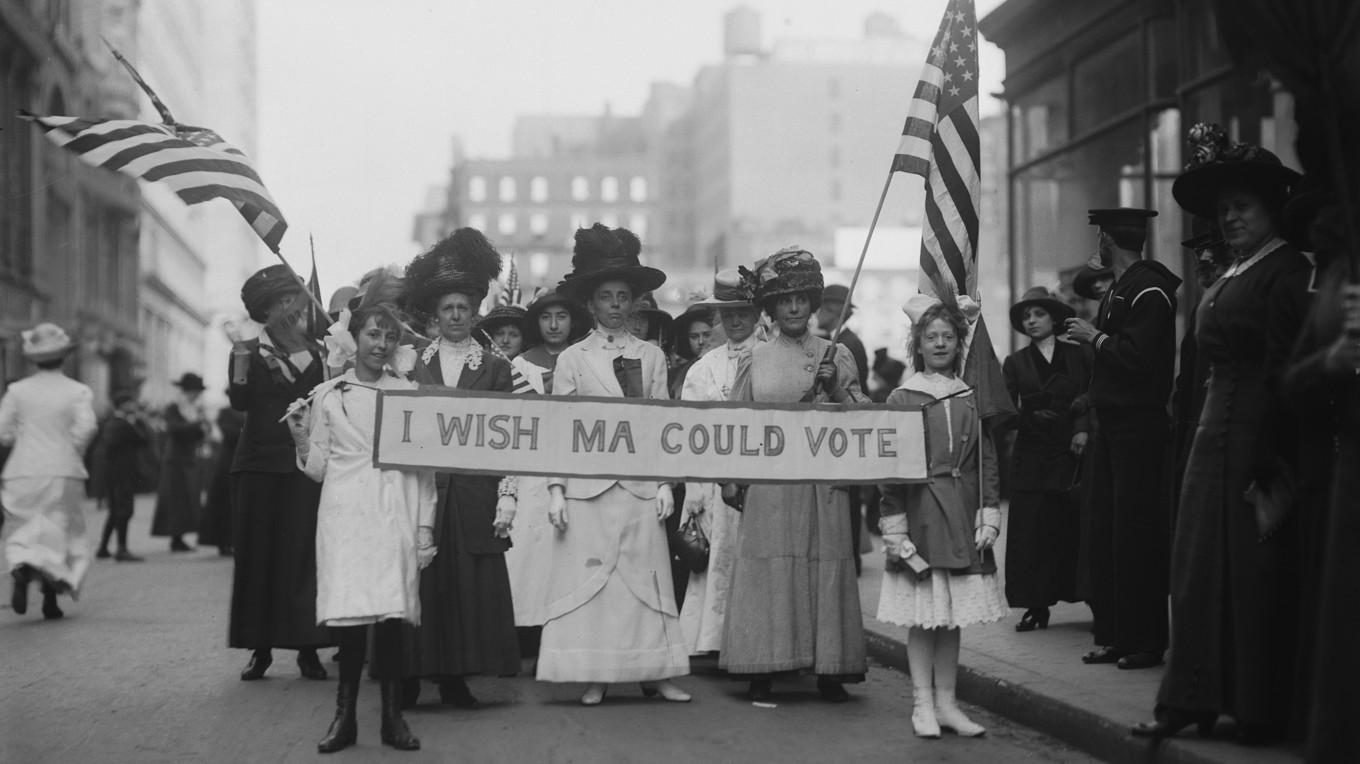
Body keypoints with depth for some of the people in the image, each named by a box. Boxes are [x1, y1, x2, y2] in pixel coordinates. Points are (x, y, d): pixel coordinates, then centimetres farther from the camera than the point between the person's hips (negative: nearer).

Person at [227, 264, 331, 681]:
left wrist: (298, 351, -10)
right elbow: (240, 401, -3)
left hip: (302, 463, 0)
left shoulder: (314, 350, 10)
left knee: (302, 551, -5)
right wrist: (242, 358, -15)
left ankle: (307, 648, 0)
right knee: (256, 552, -1)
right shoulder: (248, 350, 9)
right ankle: (260, 647, 5)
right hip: (258, 463, 0)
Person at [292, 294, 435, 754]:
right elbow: (318, 470, 12)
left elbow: (424, 467, 10)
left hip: (395, 514, 0)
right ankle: (345, 716, -3)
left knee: (392, 613, -9)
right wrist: (301, 440, -6)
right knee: (348, 614, -9)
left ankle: (392, 716, -2)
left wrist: (425, 526, 3)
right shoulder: (327, 395, 11)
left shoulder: (409, 393, 11)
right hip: (345, 513, 0)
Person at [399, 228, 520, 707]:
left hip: (475, 492, 0)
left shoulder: (495, 369, 9)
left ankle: (456, 679, 7)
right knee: (419, 585, -3)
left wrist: (507, 497, -3)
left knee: (471, 585, -2)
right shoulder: (412, 365, 10)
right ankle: (408, 680, 4)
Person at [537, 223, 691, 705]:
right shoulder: (572, 359, 5)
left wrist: (666, 483, 2)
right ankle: (594, 677, 3)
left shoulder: (652, 357, 10)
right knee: (588, 576, -3)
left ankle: (654, 672, 7)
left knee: (647, 576, 1)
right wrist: (556, 490, -4)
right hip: (588, 483, -2)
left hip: (640, 485, 2)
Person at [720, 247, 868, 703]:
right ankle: (762, 670, 2)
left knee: (825, 566, -1)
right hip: (768, 482, 0)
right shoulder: (756, 357, 8)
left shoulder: (835, 355, 8)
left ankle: (829, 670, 5)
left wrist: (835, 388, -9)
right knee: (768, 569, -2)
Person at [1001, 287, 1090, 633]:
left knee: (1077, 526, -2)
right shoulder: (1016, 363, 10)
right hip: (1033, 453, 1)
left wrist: (1085, 429, -11)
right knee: (1032, 529, -3)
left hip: (1073, 452, -1)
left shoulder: (1079, 355, 8)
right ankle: (1037, 606, 3)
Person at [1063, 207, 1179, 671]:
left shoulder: (1149, 290, -14)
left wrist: (1095, 338, -12)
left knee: (1136, 534, -5)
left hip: (1140, 427, -10)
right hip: (1111, 424, 10)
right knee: (1101, 530, 11)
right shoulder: (1118, 289, 15)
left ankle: (1145, 641, 2)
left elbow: (1138, 356, -23)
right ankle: (1112, 636, 18)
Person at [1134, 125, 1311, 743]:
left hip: (1259, 441, -9)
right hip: (1214, 436, 9)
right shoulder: (1226, 281, 17)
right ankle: (1190, 702, 11)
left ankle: (1258, 714, 7)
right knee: (1198, 567, 7)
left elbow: (1282, 373, -17)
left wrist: (1271, 468, -20)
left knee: (1255, 571, -2)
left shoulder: (1287, 273, -11)